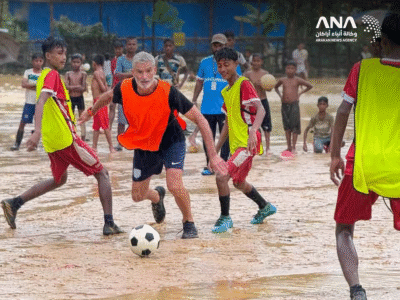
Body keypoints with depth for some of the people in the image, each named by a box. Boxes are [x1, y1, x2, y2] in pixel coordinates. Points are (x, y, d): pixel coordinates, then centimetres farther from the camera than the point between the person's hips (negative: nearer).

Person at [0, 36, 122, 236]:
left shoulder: (45, 75, 15)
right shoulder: (52, 75, -13)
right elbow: (41, 102, -28)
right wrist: (38, 131, -41)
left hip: (52, 142, 9)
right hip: (66, 138, -9)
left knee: (59, 180, 26)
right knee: (102, 174, 0)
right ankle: (109, 223, -7)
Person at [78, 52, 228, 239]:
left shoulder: (168, 92, -31)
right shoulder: (124, 89, -22)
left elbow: (200, 120, -25)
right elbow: (108, 97, 6)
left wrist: (212, 155, -29)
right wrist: (91, 112, 23)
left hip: (171, 141, -4)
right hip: (142, 144, 4)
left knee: (175, 185, -25)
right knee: (138, 196, 10)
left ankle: (189, 223, 5)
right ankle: (157, 196, 50)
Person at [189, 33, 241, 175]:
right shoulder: (205, 62, 9)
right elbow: (199, 82, 16)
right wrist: (194, 101, 10)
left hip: (225, 109, -3)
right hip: (207, 109, 3)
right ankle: (210, 165, 16)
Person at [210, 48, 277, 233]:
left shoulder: (244, 84, -13)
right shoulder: (226, 91, 14)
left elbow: (260, 110, -24)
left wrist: (253, 131, -39)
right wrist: (216, 149, 22)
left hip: (247, 143, -10)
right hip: (236, 143, 10)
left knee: (222, 177, -18)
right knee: (238, 182, 23)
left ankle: (225, 218, -4)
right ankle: (265, 207, 44)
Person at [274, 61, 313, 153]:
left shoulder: (297, 80, 1)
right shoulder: (282, 80, 9)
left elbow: (310, 86, 9)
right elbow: (276, 87, 29)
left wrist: (300, 93, 4)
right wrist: (280, 95, 13)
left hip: (294, 104, -3)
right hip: (284, 104, 3)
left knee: (294, 126, -7)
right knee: (286, 126, 5)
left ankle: (294, 147, -4)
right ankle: (289, 146, 12)